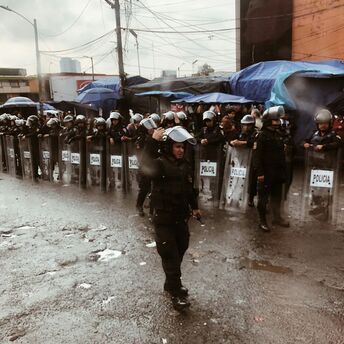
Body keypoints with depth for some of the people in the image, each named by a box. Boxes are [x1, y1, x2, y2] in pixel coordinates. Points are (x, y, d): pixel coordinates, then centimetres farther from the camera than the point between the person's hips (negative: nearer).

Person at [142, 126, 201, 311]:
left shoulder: (185, 165, 7)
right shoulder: (160, 163, -14)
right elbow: (147, 167, -39)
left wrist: (194, 207, 19)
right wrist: (152, 142, -38)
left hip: (181, 217, 7)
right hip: (164, 218, -7)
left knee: (179, 251, 17)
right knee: (170, 254, -2)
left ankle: (171, 283, 37)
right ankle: (176, 293, 11)